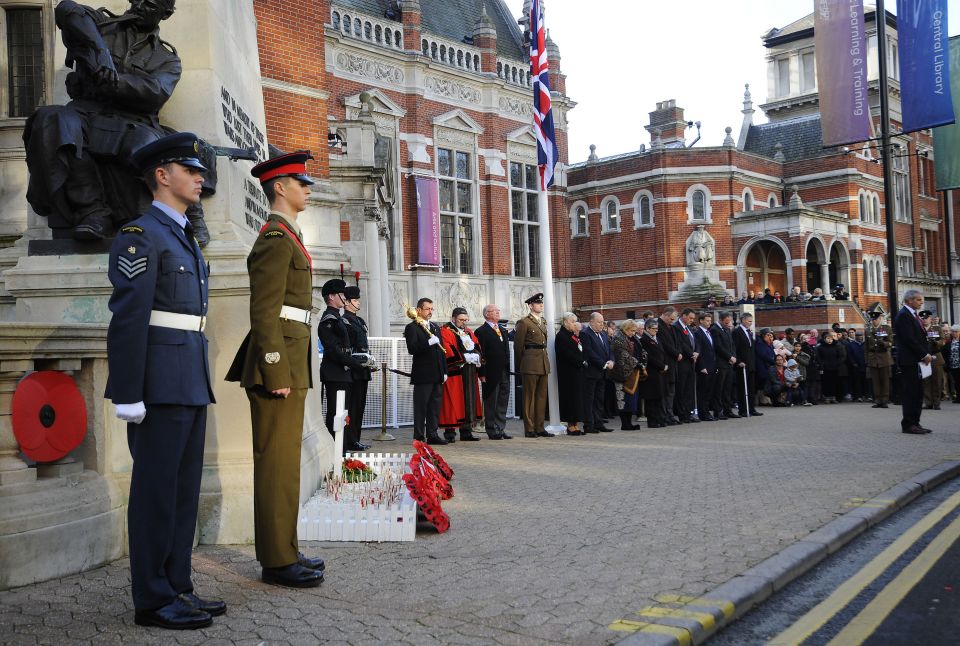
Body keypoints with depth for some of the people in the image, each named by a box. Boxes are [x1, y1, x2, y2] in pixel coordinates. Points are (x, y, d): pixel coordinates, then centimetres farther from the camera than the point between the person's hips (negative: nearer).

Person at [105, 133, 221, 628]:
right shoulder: (140, 236, -9)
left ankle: (178, 589, 19)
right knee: (156, 491, -3)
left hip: (190, 383, 9)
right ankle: (153, 601, 5)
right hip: (160, 384, -9)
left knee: (184, 489, 11)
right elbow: (127, 320, -16)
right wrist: (128, 395, -20)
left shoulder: (184, 239, 20)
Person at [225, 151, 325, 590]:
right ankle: (277, 561, 2)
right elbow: (264, 312, -19)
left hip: (289, 364, 10)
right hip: (279, 363, -10)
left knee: (284, 462, 14)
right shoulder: (276, 239, -11)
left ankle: (283, 552, 22)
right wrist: (277, 374, -21)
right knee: (278, 464, -5)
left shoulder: (285, 237, 20)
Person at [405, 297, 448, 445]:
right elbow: (412, 349, -18)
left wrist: (444, 371, 15)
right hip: (423, 375, -7)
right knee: (420, 408, -2)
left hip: (437, 375, 7)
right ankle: (419, 437, 3)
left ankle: (432, 435, 16)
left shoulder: (435, 327, 18)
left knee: (435, 406, 9)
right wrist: (429, 342, -24)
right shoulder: (412, 327, -5)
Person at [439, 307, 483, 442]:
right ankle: (450, 433, -4)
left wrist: (476, 356, -9)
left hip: (469, 373, 7)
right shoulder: (445, 331, -4)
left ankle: (466, 431, 13)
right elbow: (448, 350, -16)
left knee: (469, 401, 8)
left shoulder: (469, 332, 19)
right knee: (453, 402, -7)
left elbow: (478, 347, 12)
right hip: (454, 372, -7)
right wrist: (465, 357, -18)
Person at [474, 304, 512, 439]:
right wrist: (482, 374, -16)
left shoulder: (503, 330, 18)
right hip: (491, 373, -7)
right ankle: (492, 431, 6)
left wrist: (508, 369, 12)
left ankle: (501, 429, 15)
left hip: (504, 372, 7)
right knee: (490, 403, 1)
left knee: (503, 401, 9)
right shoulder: (481, 331, -6)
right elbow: (480, 354, -11)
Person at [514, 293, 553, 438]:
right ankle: (529, 429, 1)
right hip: (530, 363, -7)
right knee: (529, 396, -3)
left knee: (542, 396, 8)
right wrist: (518, 367, -1)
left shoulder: (543, 322, 17)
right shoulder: (524, 322, -6)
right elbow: (518, 346, -4)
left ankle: (539, 427, 14)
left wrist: (546, 361, 19)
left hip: (544, 362, 7)